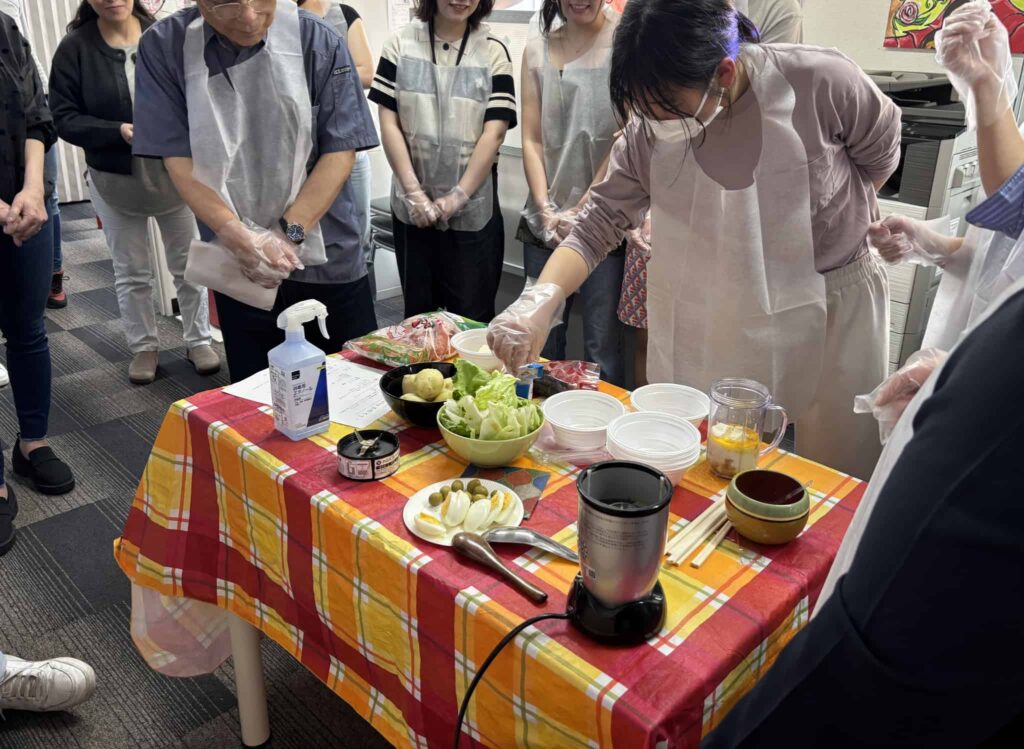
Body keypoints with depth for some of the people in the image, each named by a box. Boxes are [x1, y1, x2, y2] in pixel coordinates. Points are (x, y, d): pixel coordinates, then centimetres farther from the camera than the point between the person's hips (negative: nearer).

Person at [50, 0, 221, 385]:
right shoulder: (75, 47, -7)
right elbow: (64, 118, -8)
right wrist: (119, 132, -23)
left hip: (176, 173, 0)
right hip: (115, 181, 0)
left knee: (188, 263, 11)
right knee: (132, 272, 12)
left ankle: (199, 340, 26)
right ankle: (144, 347, 28)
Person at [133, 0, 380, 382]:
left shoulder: (317, 40, -7)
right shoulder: (164, 47, -4)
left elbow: (341, 150, -8)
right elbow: (178, 159, -5)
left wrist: (288, 235, -16)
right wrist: (238, 238, -19)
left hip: (326, 258, 0)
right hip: (238, 264, 1)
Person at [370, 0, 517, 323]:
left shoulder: (493, 50, -1)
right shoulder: (401, 43, 2)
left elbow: (494, 131, -7)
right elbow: (389, 123, -1)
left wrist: (458, 196, -13)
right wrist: (414, 192, -10)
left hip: (472, 210, -1)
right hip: (412, 207, 2)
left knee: (472, 317, 5)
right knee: (417, 312, 14)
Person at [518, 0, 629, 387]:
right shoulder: (537, 50, 9)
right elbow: (532, 139, 6)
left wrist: (581, 211, -10)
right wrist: (545, 208, -6)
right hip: (546, 221, 4)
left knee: (603, 348, 0)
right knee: (541, 343, 12)